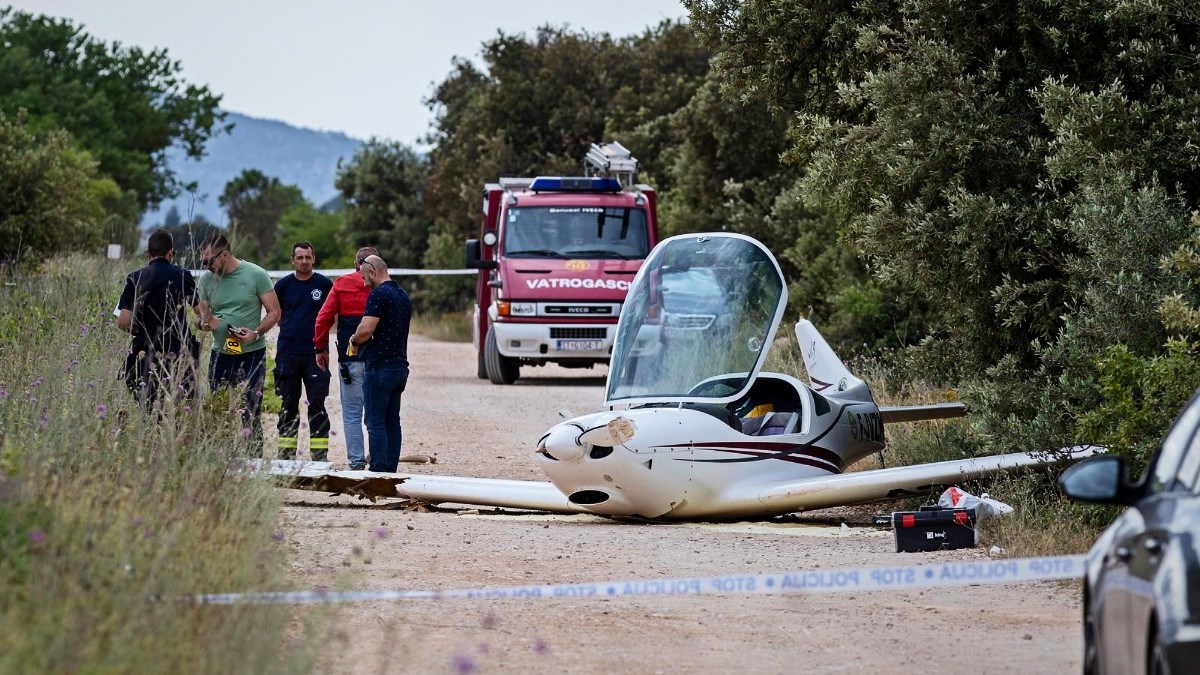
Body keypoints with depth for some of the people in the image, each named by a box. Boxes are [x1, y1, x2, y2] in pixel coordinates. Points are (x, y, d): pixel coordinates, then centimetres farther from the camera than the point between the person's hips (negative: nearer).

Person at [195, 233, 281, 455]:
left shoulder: (256, 275, -5)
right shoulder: (207, 279, 7)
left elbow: (274, 312, -3)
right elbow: (203, 312, 17)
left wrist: (256, 333, -20)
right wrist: (206, 322, -8)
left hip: (252, 355, -4)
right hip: (220, 354, 4)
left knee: (250, 415, -5)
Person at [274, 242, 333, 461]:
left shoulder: (324, 284, 3)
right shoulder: (284, 285, 7)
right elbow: (275, 314, 18)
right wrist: (290, 327, 7)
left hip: (315, 352, -2)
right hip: (287, 352, 2)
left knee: (317, 405, -3)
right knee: (288, 404, 5)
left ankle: (319, 454, 0)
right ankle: (286, 453, 11)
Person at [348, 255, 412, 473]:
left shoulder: (379, 294, -13)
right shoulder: (404, 296, 16)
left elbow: (366, 330, -21)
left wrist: (354, 341, 0)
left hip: (380, 367, -9)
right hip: (401, 365, 9)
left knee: (376, 422, -6)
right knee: (392, 422, 10)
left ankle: (379, 472, -9)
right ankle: (391, 471, 10)